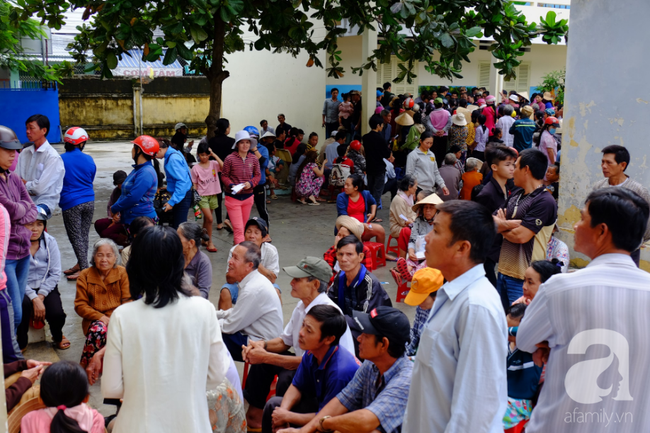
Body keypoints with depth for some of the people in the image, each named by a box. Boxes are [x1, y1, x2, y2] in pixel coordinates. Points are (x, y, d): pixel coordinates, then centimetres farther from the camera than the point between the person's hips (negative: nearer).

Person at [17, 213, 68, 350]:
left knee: (57, 315, -22)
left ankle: (58, 336, 17)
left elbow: (55, 273, -2)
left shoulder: (50, 241, -3)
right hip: (23, 289, -2)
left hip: (46, 287, 2)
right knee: (24, 304, -34)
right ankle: (21, 342, -6)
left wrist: (41, 295, -14)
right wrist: (34, 298, -22)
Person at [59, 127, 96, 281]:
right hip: (89, 201, 4)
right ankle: (80, 264, 23)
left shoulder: (61, 160, -9)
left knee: (76, 237, 2)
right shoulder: (88, 159, 1)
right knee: (84, 235, 14)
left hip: (71, 204, -4)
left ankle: (84, 268, 1)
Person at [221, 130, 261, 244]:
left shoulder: (253, 159, 0)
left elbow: (257, 175, 9)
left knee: (244, 226, 17)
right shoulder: (230, 159, -11)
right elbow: (224, 175, -3)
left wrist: (251, 183, -11)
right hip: (233, 197, -4)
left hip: (248, 197, 5)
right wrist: (232, 185, -20)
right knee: (238, 228, -9)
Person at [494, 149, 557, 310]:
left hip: (523, 279, -8)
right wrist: (511, 224, -14)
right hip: (503, 272, 8)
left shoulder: (544, 201, -14)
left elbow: (521, 236, -21)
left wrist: (503, 225, -2)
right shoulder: (516, 195, 12)